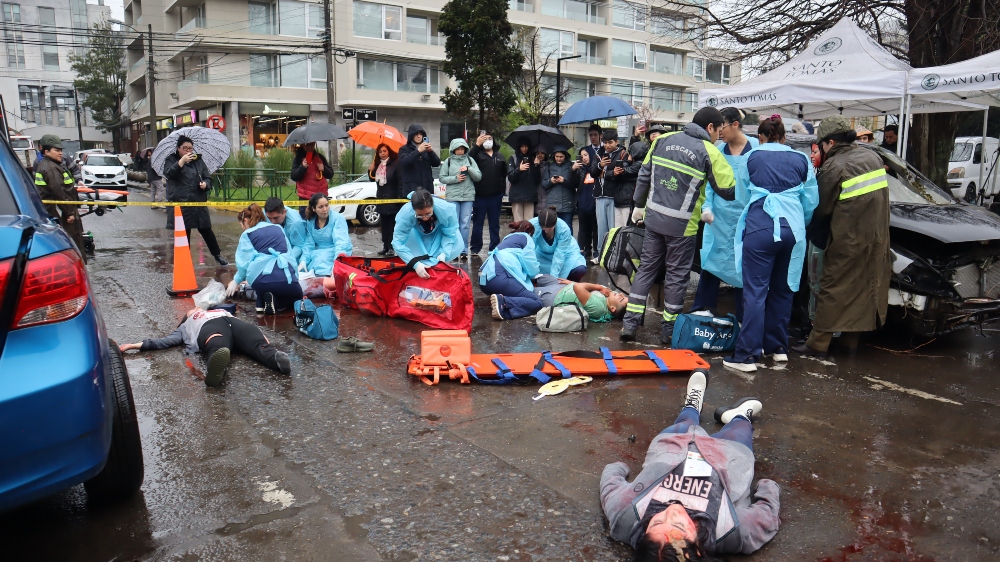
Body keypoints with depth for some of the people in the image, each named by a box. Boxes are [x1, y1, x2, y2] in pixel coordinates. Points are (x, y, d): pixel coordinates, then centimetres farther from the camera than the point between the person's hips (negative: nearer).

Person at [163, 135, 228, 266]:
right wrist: (181, 162, -25)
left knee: (206, 230, 7)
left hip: (199, 202, 2)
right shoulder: (171, 160, 3)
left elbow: (208, 177, 13)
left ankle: (218, 255, 21)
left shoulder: (198, 160, 12)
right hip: (180, 203, -2)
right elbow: (168, 174, -16)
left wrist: (205, 184, -9)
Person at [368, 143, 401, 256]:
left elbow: (400, 180, -14)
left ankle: (391, 247, -1)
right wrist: (370, 170, -1)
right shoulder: (377, 164, 11)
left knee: (392, 223, -3)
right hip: (381, 197, 7)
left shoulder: (395, 163, -10)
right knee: (383, 223, 10)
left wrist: (400, 195, -19)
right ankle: (385, 246, 16)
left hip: (392, 198, -7)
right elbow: (372, 179, 18)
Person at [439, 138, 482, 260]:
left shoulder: (470, 160, 9)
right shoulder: (448, 161, 6)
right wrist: (455, 178, -10)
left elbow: (478, 177, 4)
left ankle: (464, 250, 6)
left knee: (465, 224, 1)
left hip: (468, 196, 1)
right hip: (452, 196, -1)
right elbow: (442, 178, 2)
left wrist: (468, 169, -10)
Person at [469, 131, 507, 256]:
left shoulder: (499, 156, 10)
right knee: (478, 222, 4)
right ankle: (475, 248, 12)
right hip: (480, 194, -3)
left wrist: (502, 189, 5)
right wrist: (477, 145, -25)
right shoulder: (478, 154, -2)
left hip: (496, 195, 4)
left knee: (495, 223, 11)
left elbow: (504, 173, 13)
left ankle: (495, 248, 19)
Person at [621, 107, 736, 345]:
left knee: (646, 268, 13)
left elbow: (644, 175, 8)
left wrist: (639, 205, 18)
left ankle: (630, 323, 12)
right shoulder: (709, 152, -9)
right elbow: (729, 191, -8)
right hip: (682, 225, -4)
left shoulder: (663, 140, 4)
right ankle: (669, 330, 18)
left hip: (653, 218, 4)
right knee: (677, 275, 9)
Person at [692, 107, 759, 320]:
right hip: (718, 216, 3)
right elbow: (709, 182, 7)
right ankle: (700, 312, 17)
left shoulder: (756, 149, -6)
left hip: (745, 218, -2)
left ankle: (742, 320, 18)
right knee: (711, 262, 6)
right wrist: (707, 208, -6)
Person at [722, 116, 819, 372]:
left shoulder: (750, 157, 7)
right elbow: (811, 200, 12)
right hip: (793, 229, 3)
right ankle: (777, 347, 24)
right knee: (783, 289, 14)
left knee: (755, 290, -5)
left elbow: (741, 196, 14)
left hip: (760, 226, -3)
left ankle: (747, 355, -8)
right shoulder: (802, 160, 12)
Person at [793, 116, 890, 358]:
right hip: (877, 238, 7)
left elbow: (821, 210, -8)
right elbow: (876, 197, 13)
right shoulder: (873, 158, 7)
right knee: (864, 288, 13)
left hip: (847, 241, -7)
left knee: (833, 288, 1)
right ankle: (850, 340, 23)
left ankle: (818, 343, 5)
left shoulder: (834, 167, -15)